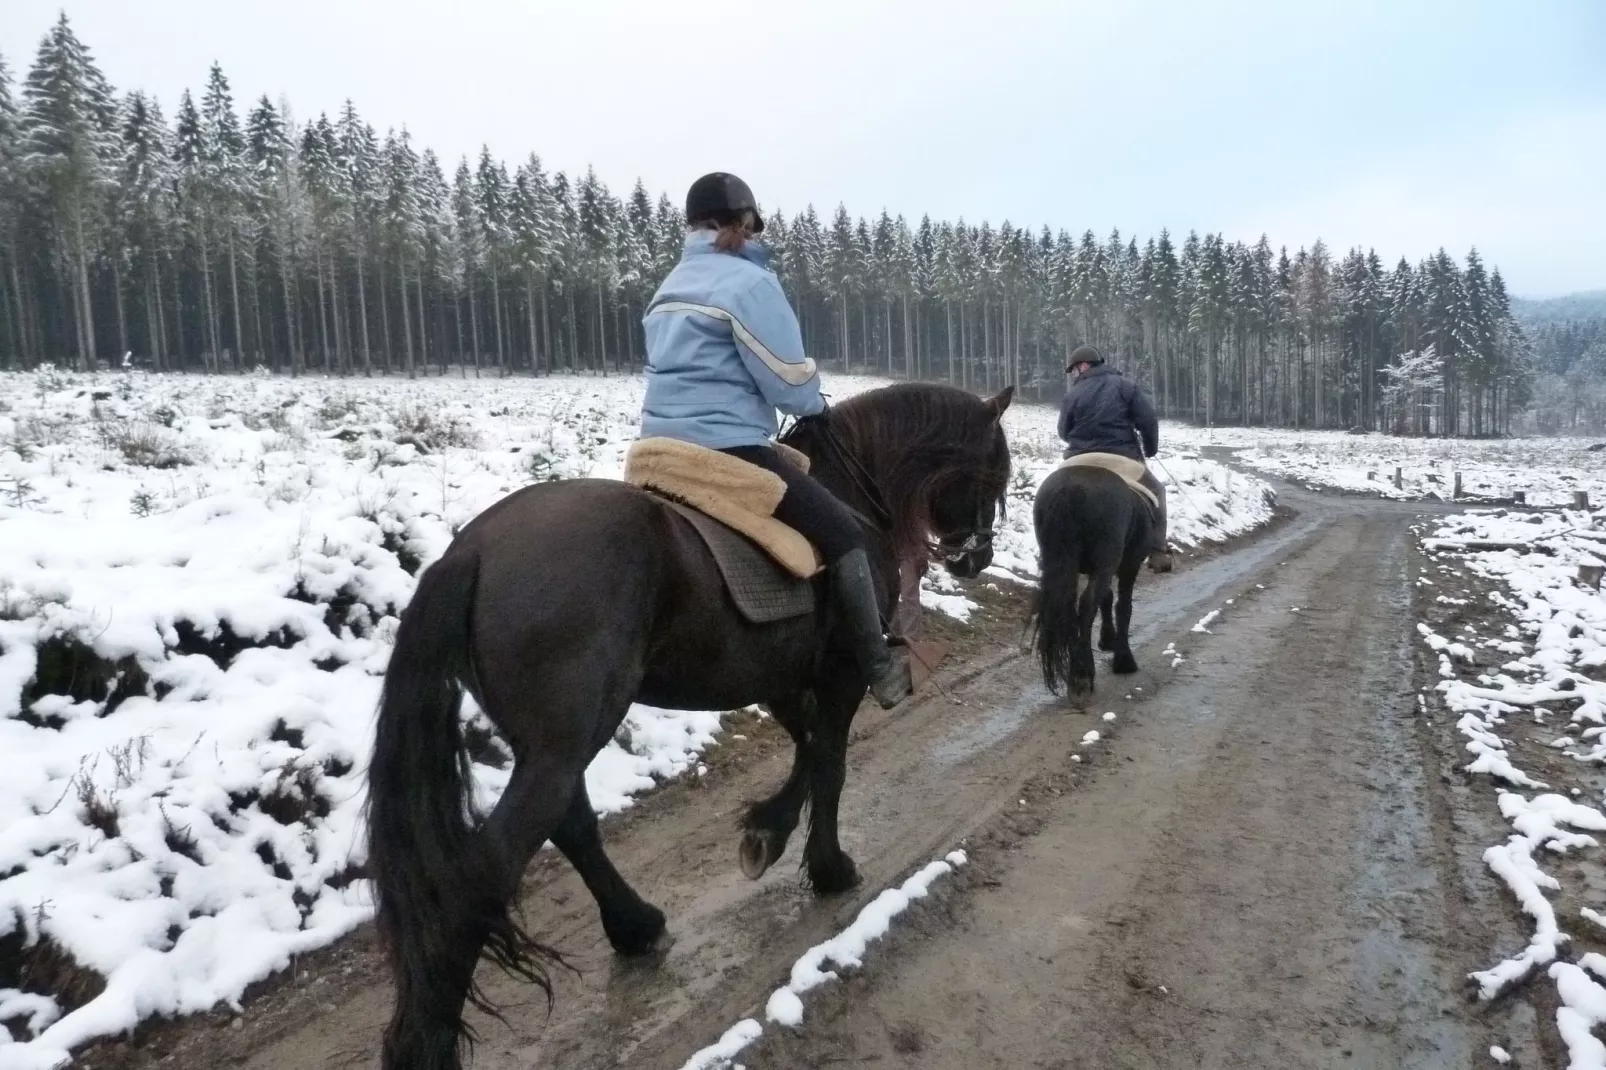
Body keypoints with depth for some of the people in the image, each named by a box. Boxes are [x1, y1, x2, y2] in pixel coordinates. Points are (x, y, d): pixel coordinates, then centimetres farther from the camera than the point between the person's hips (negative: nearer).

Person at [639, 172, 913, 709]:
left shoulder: (668, 288, 18)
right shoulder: (748, 281, -10)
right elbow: (787, 379, -13)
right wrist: (817, 407, 9)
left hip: (664, 447, 9)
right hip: (727, 447, -9)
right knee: (842, 531, -1)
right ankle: (880, 669, 3)